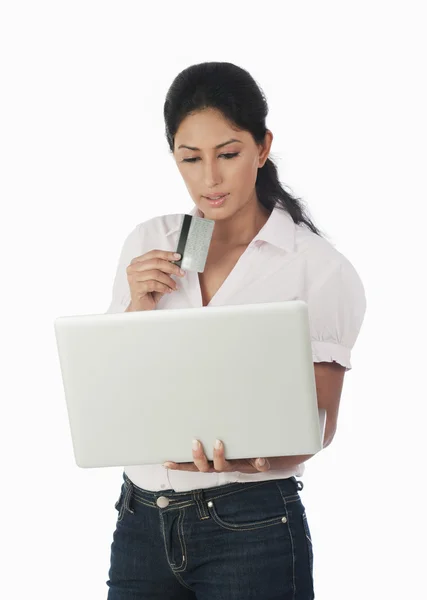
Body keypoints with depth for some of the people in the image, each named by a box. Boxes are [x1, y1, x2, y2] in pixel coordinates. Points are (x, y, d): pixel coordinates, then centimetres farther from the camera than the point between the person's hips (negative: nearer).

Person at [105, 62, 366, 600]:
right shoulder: (146, 247, 6)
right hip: (141, 519, 4)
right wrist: (137, 309, -9)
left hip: (250, 529, -4)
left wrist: (250, 459, -26)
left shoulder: (320, 268, -7)